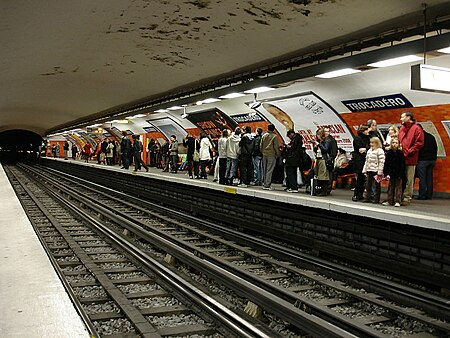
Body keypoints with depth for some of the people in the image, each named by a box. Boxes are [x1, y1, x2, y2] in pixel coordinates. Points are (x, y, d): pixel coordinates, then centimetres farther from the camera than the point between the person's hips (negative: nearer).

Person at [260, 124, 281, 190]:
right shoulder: (275, 136, -8)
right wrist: (278, 155, 2)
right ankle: (267, 185, -7)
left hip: (264, 154, 6)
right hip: (271, 155, -6)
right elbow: (276, 147, -7)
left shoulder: (264, 135, 9)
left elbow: (261, 145, 14)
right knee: (269, 170, -5)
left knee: (264, 170, 11)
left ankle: (265, 184, 16)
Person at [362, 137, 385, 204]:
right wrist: (364, 170, 15)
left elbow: (381, 162, -14)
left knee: (376, 186, 0)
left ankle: (376, 199, 6)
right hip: (369, 171, 8)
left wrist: (380, 172, -18)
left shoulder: (380, 151, -10)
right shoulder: (369, 151, 15)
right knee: (368, 185, 12)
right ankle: (368, 198, 20)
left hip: (376, 171, -7)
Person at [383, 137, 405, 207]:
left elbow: (402, 165, -6)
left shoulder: (401, 153, -6)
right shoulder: (388, 153, 1)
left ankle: (397, 201, 7)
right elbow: (386, 164, 2)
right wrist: (386, 173, -4)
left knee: (398, 187, 3)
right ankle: (389, 201, 17)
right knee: (391, 187, 11)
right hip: (391, 173, 3)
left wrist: (401, 174, -13)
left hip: (398, 173, -3)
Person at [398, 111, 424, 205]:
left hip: (410, 159, -6)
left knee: (409, 180, -1)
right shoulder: (402, 128, 17)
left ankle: (407, 198, 4)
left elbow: (419, 143, -9)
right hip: (400, 158, 6)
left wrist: (409, 152, -13)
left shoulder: (416, 128, -3)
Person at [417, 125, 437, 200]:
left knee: (422, 178, -4)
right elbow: (436, 148, 19)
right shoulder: (431, 137, 15)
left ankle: (422, 196, -5)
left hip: (422, 160, -7)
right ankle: (429, 195, 10)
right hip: (431, 160, 7)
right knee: (429, 178, 8)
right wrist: (434, 158, 23)